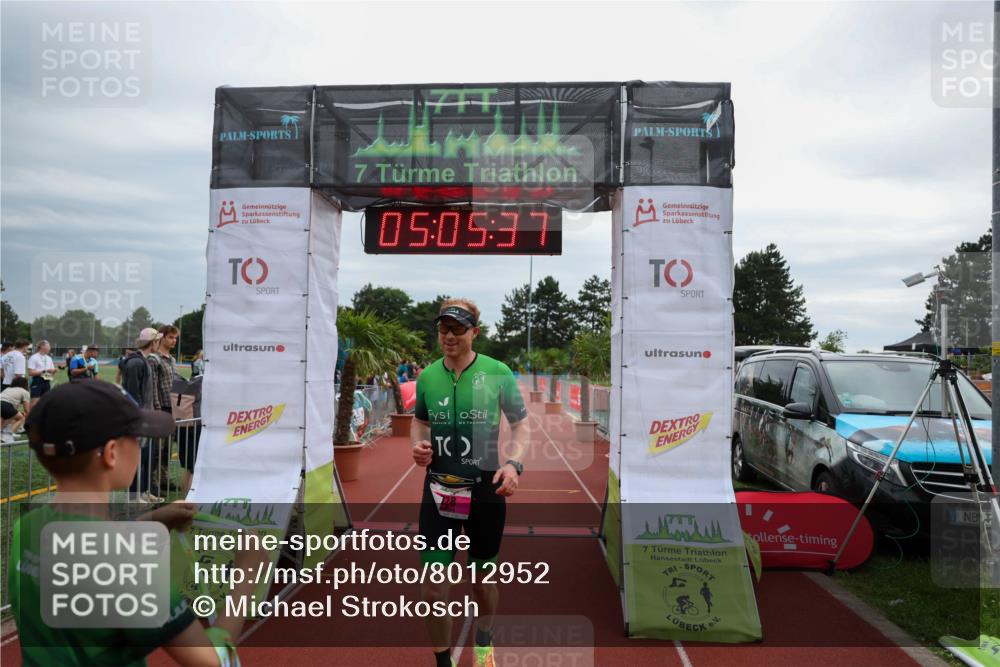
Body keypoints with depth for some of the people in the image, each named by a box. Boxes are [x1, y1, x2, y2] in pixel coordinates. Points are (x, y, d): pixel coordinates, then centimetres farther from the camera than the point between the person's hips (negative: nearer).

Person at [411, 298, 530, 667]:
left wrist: (513, 462, -17)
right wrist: (418, 445, -5)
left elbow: (520, 424, 0)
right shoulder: (427, 376, 0)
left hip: (486, 488, -2)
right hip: (438, 488, 2)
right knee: (433, 580, -2)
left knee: (483, 576, 16)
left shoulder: (498, 373, -9)